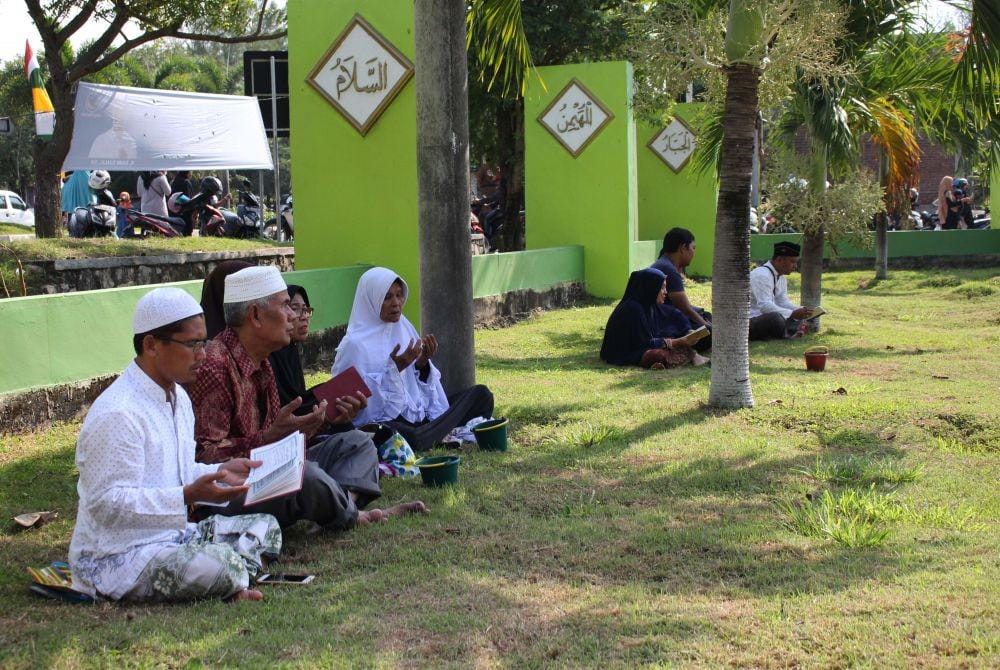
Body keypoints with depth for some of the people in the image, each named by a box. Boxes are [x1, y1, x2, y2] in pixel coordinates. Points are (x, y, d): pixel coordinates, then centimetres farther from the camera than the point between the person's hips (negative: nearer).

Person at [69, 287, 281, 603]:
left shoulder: (178, 398, 11)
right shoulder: (117, 414, -23)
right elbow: (106, 504, -26)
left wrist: (220, 471, 1)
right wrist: (188, 496, -32)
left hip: (170, 534, 10)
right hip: (115, 557, -10)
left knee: (264, 527, 7)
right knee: (220, 563, -32)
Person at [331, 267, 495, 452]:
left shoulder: (404, 328, 10)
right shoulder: (355, 345, -9)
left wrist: (423, 363, -8)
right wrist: (394, 369, -22)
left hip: (419, 412, 7)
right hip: (385, 420, -7)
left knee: (481, 394, 1)